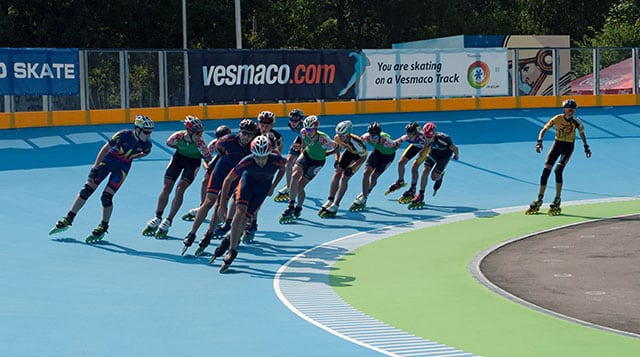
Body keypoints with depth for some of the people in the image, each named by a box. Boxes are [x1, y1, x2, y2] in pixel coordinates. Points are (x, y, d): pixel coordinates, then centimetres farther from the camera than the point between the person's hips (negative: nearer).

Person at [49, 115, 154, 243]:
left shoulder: (146, 144, -20)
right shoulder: (123, 135, -28)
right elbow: (105, 149, -17)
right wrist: (95, 168, -18)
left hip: (122, 167, 1)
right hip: (107, 160, -1)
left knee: (106, 197, -10)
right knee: (86, 190, -3)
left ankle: (103, 228, 11)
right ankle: (68, 220, 10)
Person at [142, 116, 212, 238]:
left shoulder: (200, 143, -33)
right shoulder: (177, 136, -29)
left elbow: (209, 158, -19)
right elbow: (169, 143, -6)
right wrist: (184, 146, -8)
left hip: (193, 162, -2)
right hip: (179, 156, 3)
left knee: (180, 189, -15)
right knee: (167, 187, 1)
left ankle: (168, 222, -5)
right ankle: (157, 218, 16)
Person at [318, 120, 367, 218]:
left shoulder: (356, 142, -39)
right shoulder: (337, 138, -24)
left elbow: (363, 157, -24)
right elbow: (337, 149, 0)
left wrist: (351, 168, -28)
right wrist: (337, 160, -16)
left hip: (359, 156, -6)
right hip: (349, 152, 6)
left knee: (344, 178, -14)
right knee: (336, 174, -5)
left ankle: (335, 206, -11)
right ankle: (330, 201, 4)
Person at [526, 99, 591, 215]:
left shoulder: (576, 122, -14)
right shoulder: (557, 119, -14)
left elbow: (582, 133, 6)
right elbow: (544, 130, -8)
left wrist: (586, 147, 8)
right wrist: (539, 142, -23)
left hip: (568, 146, -2)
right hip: (557, 144, 2)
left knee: (558, 170, -20)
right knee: (546, 170, -4)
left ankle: (557, 200, -9)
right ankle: (539, 200, 7)